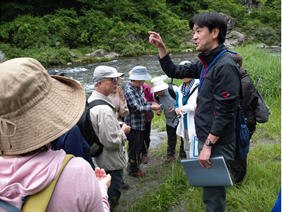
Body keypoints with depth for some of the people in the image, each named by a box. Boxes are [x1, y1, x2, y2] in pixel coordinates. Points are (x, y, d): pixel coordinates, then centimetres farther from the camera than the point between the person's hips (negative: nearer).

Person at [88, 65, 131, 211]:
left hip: (99, 160, 10)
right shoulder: (104, 110, -31)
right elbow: (111, 142, -29)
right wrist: (123, 131, -13)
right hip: (111, 163, -10)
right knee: (112, 199, 8)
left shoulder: (91, 101, 3)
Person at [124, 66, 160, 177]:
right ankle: (133, 170, 19)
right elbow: (136, 108, -26)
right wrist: (151, 107, -20)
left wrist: (150, 104, 2)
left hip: (140, 123, 9)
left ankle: (135, 166, 35)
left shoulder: (138, 88, 8)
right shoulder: (129, 90, -22)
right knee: (134, 148, 3)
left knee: (139, 146, 19)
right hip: (133, 124, -9)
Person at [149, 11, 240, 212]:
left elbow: (225, 112, -22)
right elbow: (174, 71, 19)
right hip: (206, 139, 9)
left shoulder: (225, 66, -19)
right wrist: (161, 47, 10)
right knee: (211, 192, 22)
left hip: (217, 144, -9)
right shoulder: (205, 63, 10)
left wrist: (208, 145, -21)